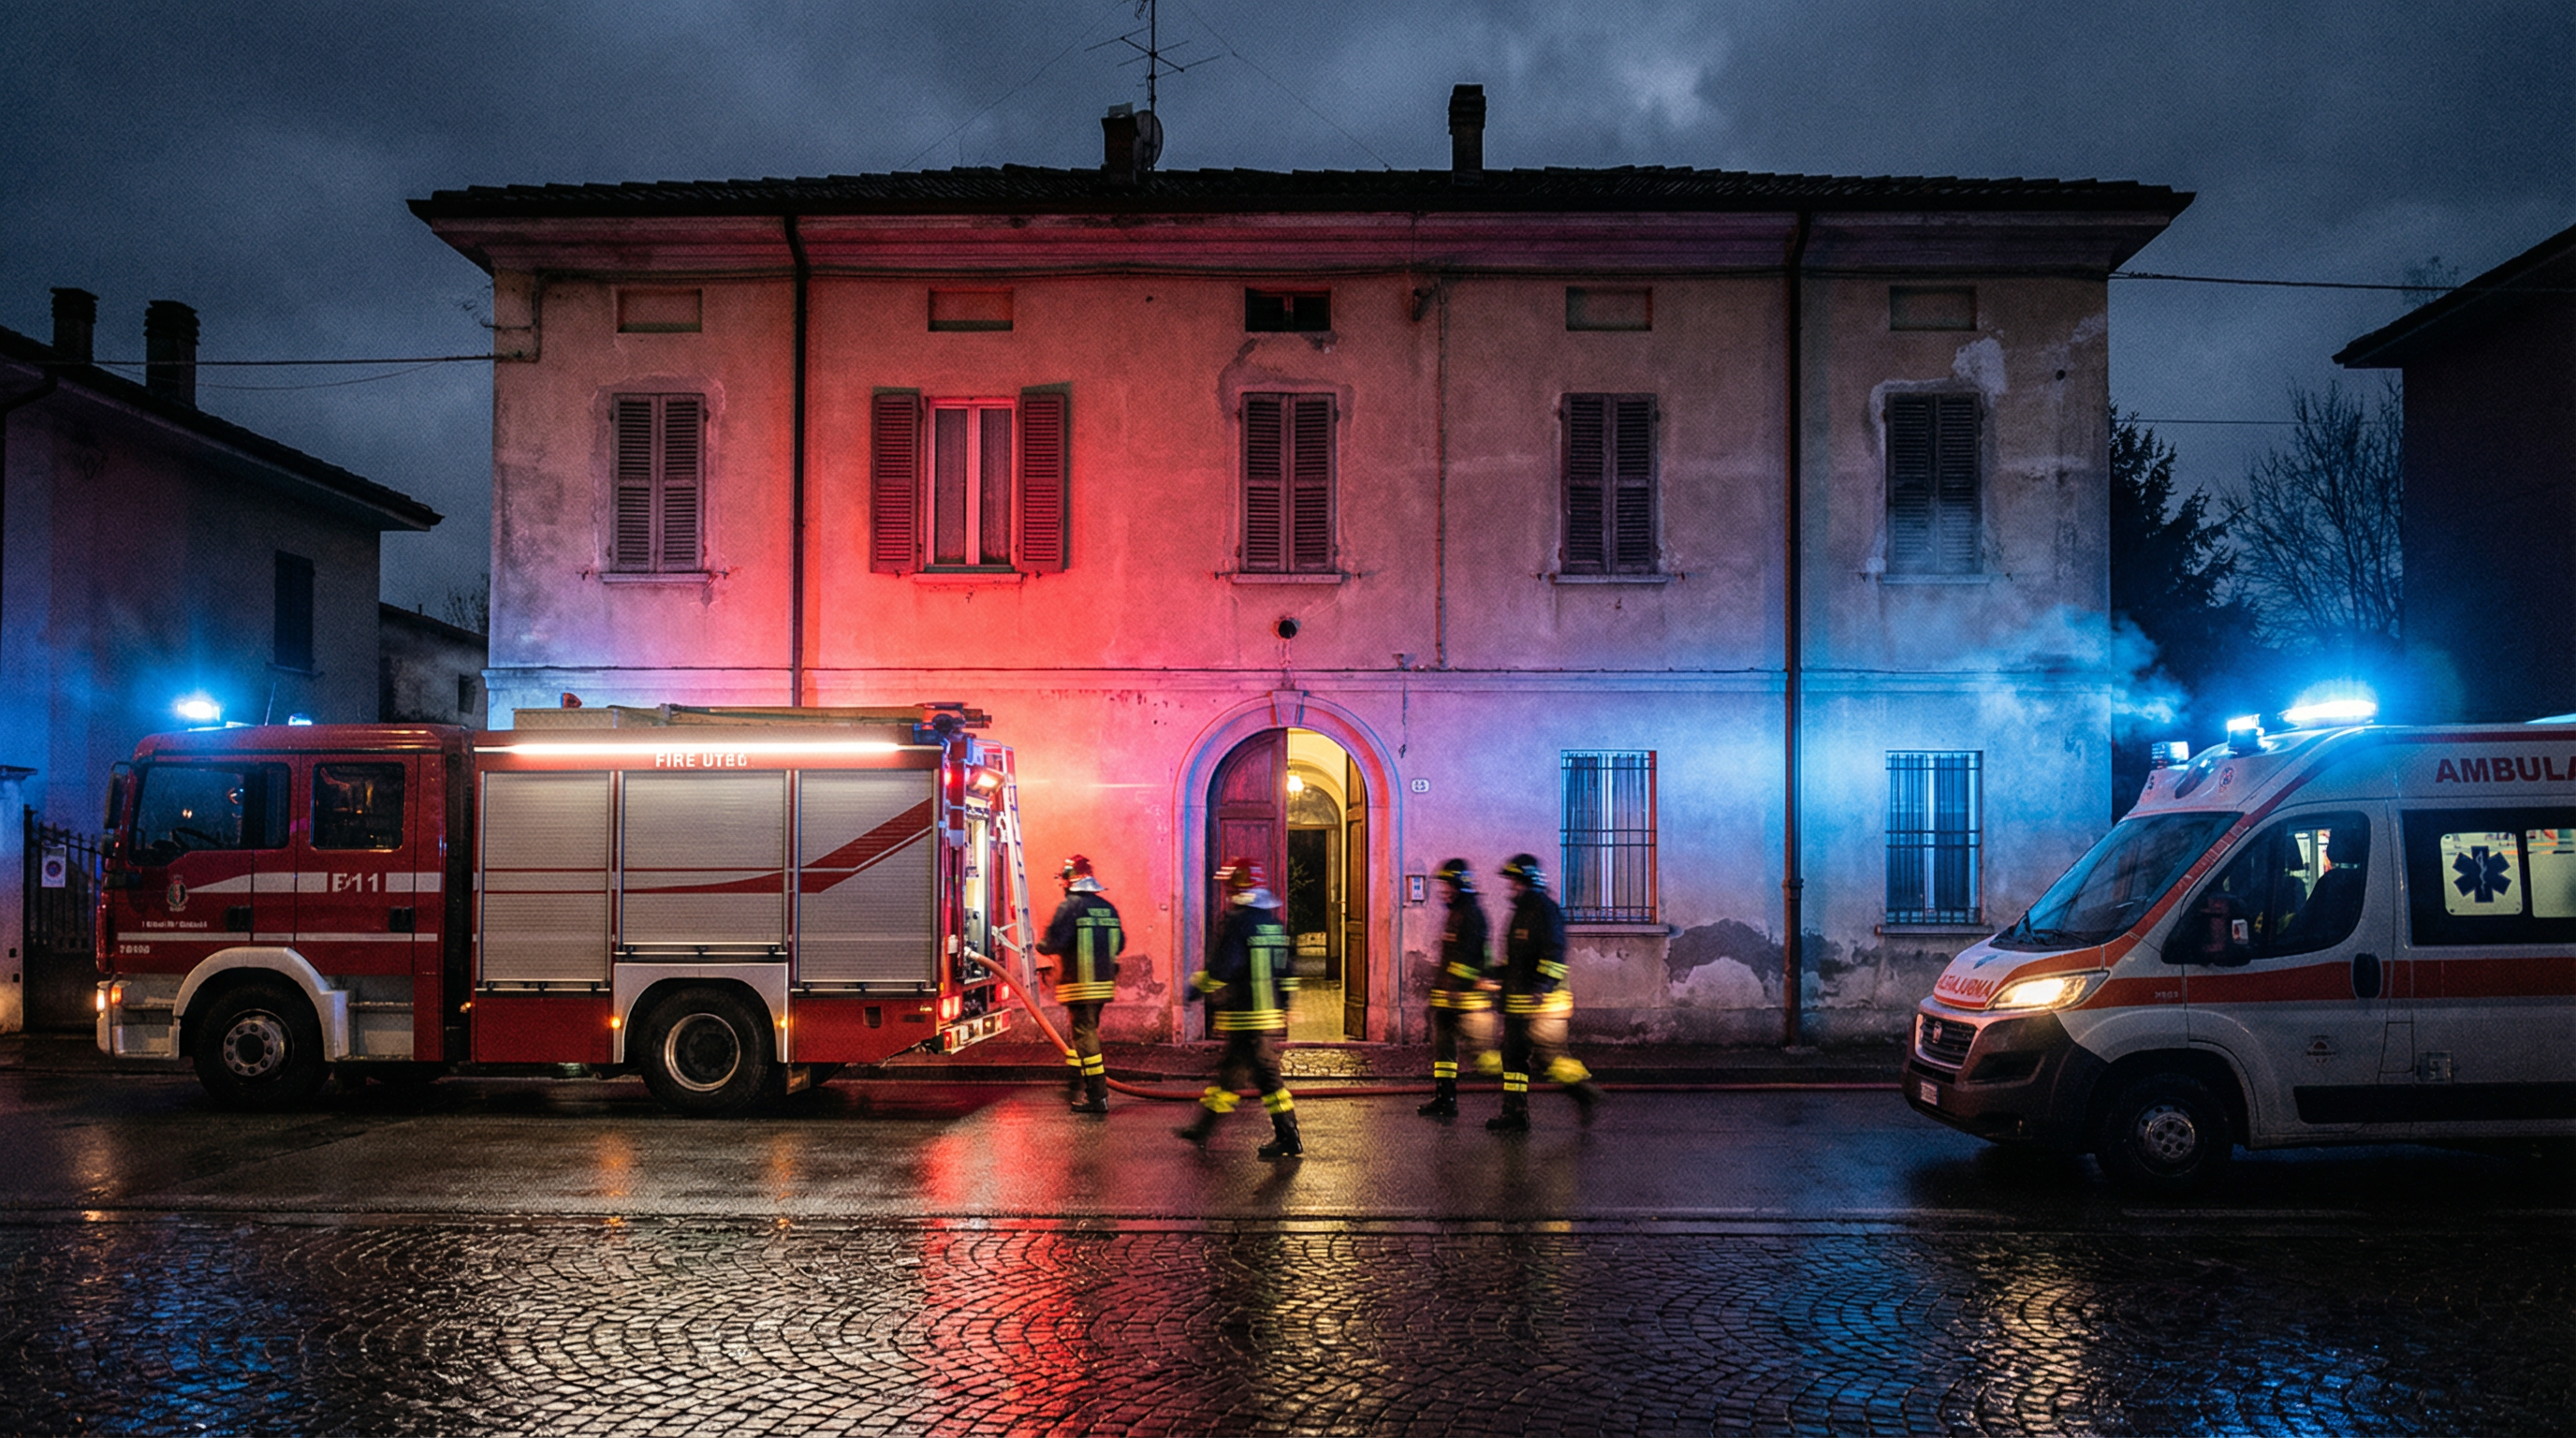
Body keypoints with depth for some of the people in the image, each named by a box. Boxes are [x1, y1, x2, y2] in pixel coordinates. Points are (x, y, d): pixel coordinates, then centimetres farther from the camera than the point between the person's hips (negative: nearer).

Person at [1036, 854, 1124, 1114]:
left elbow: (1052, 943, -19)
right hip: (1104, 983, 7)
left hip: (1080, 985, -7)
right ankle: (1076, 1088, 33)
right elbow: (1120, 943, 13)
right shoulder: (1108, 908, 6)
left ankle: (1097, 1096, -5)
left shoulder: (1069, 907, -14)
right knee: (1085, 1032, 21)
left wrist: (1039, 945, 3)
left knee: (1085, 1037, -3)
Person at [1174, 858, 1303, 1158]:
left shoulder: (1236, 921, -15)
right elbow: (1286, 969, 16)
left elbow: (1221, 967, -18)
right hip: (1272, 1014, 9)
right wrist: (1283, 1004, 22)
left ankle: (1289, 1138, -3)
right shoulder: (1273, 920, 12)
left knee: (1265, 1073, -5)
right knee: (1228, 1068, 17)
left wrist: (1199, 985, 0)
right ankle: (1202, 1129, 26)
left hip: (1244, 1016, -9)